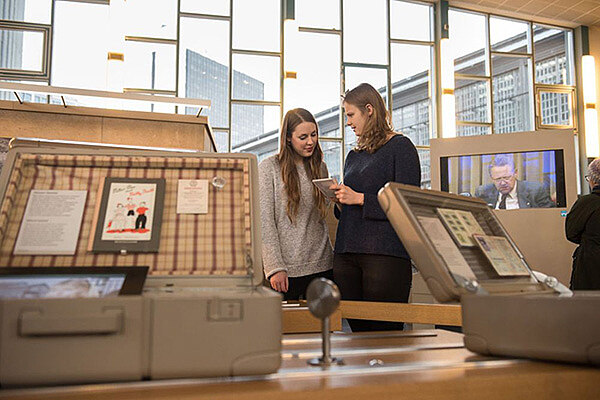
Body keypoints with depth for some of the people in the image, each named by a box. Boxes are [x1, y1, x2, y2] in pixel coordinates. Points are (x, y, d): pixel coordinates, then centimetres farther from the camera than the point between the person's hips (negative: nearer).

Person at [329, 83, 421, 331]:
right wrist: (339, 201, 5)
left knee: (385, 329, -5)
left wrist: (360, 199, -11)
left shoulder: (400, 146, 1)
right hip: (346, 254, 7)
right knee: (357, 330, 6)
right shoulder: (354, 155, 22)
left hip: (385, 253, -6)